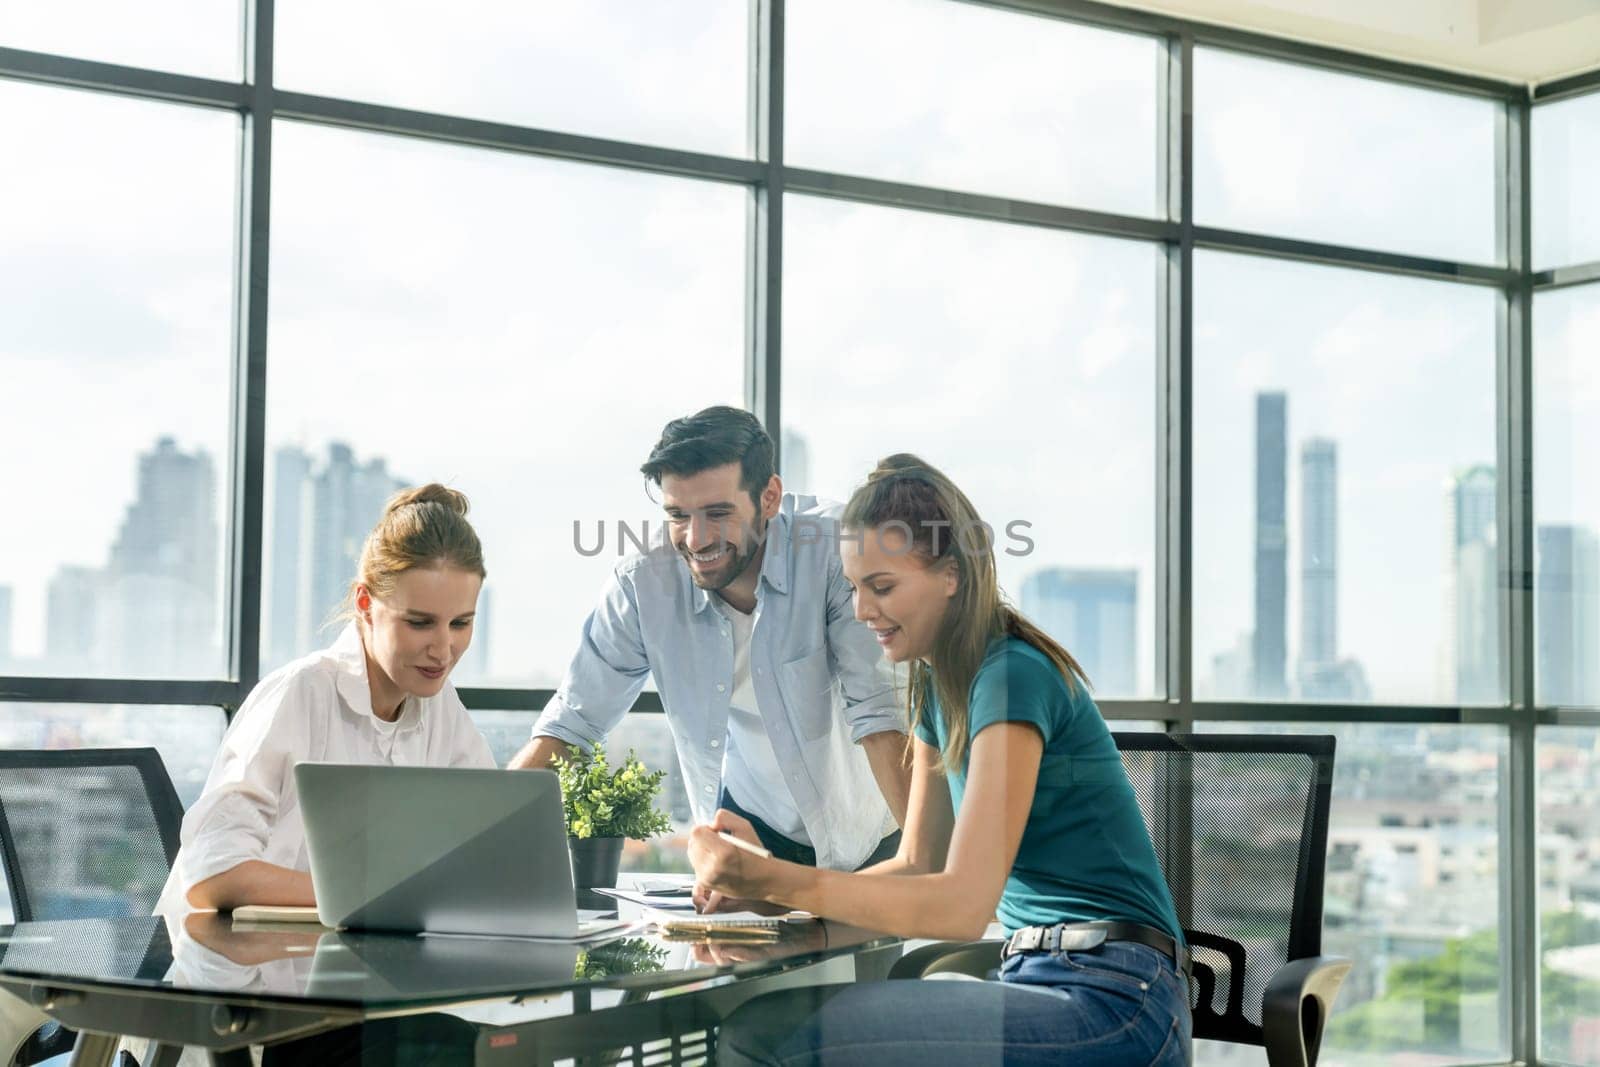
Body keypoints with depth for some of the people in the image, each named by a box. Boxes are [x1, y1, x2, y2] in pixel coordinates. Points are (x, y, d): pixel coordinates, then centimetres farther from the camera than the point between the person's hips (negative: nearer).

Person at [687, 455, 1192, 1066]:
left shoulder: (1014, 678, -15)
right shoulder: (937, 689, 14)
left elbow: (963, 905, -20)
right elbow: (917, 866, 15)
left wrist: (777, 880, -23)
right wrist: (765, 883, 0)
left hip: (1113, 1001, -9)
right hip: (1043, 975, 9)